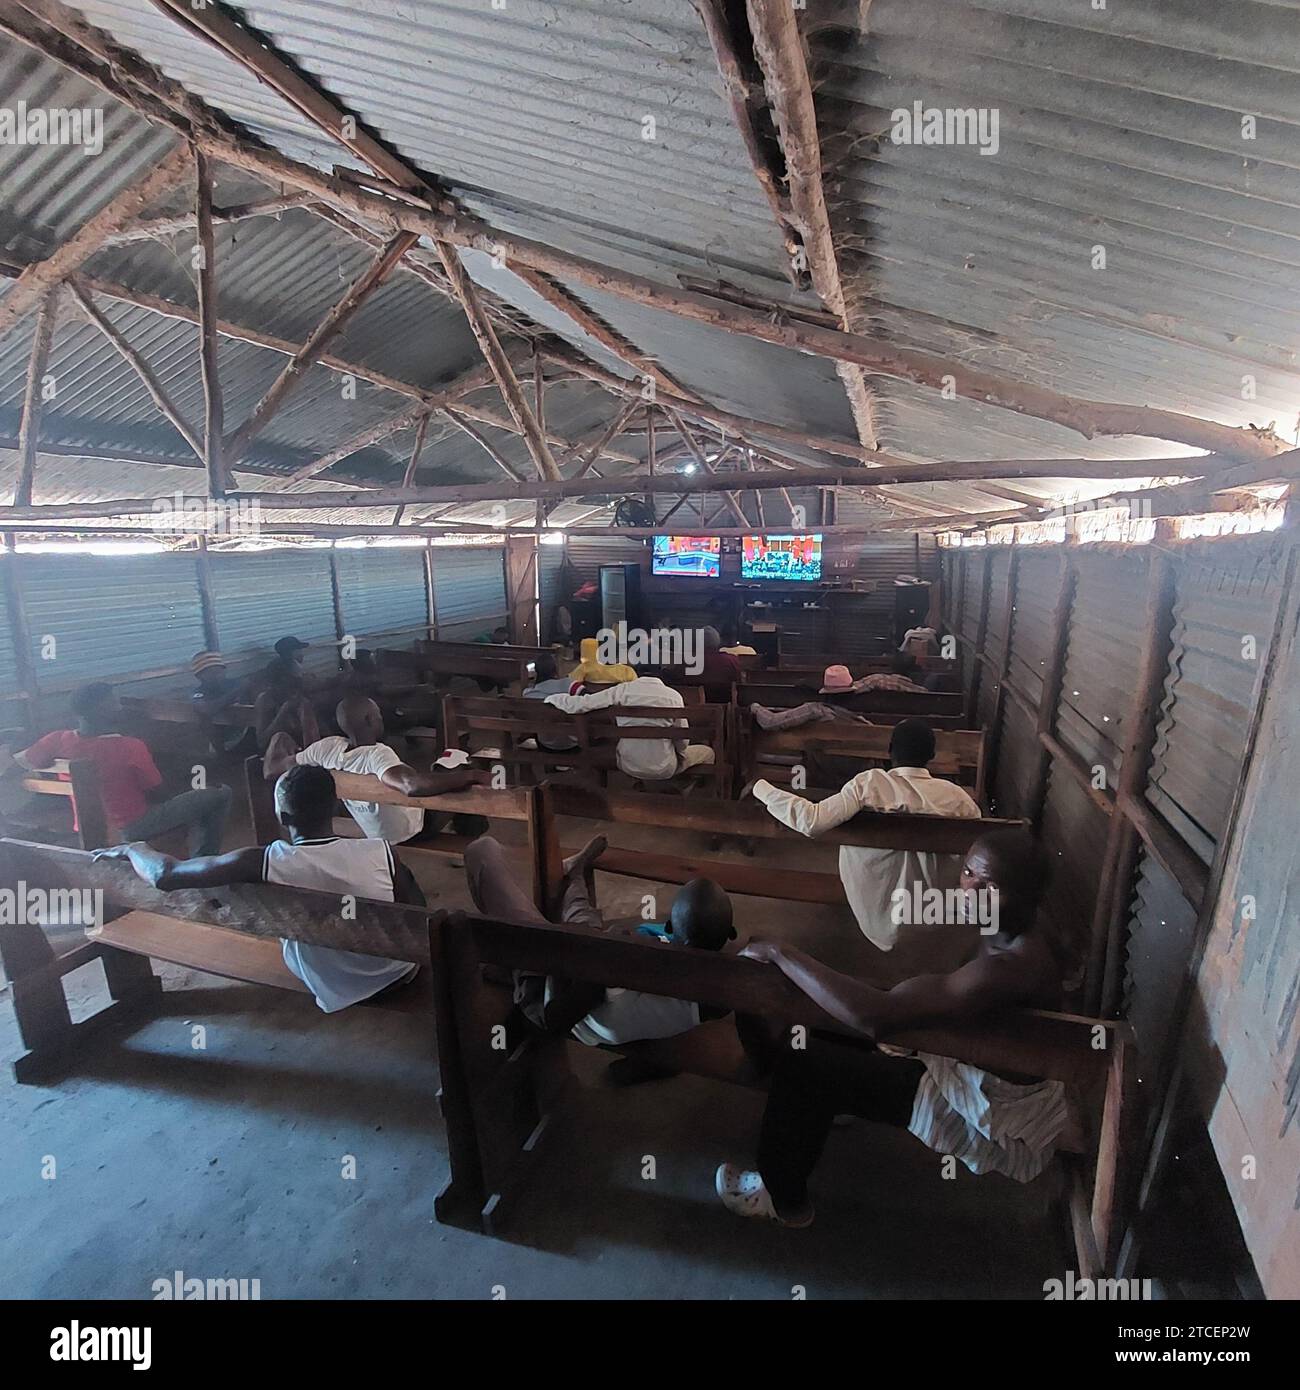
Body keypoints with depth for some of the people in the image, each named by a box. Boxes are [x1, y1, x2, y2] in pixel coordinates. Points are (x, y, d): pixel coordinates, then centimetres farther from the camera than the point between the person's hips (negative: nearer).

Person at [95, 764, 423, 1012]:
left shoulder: (265, 862, -25)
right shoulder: (382, 852, -25)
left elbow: (165, 875, -15)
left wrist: (131, 848, 6)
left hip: (336, 994, 0)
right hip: (401, 973, 0)